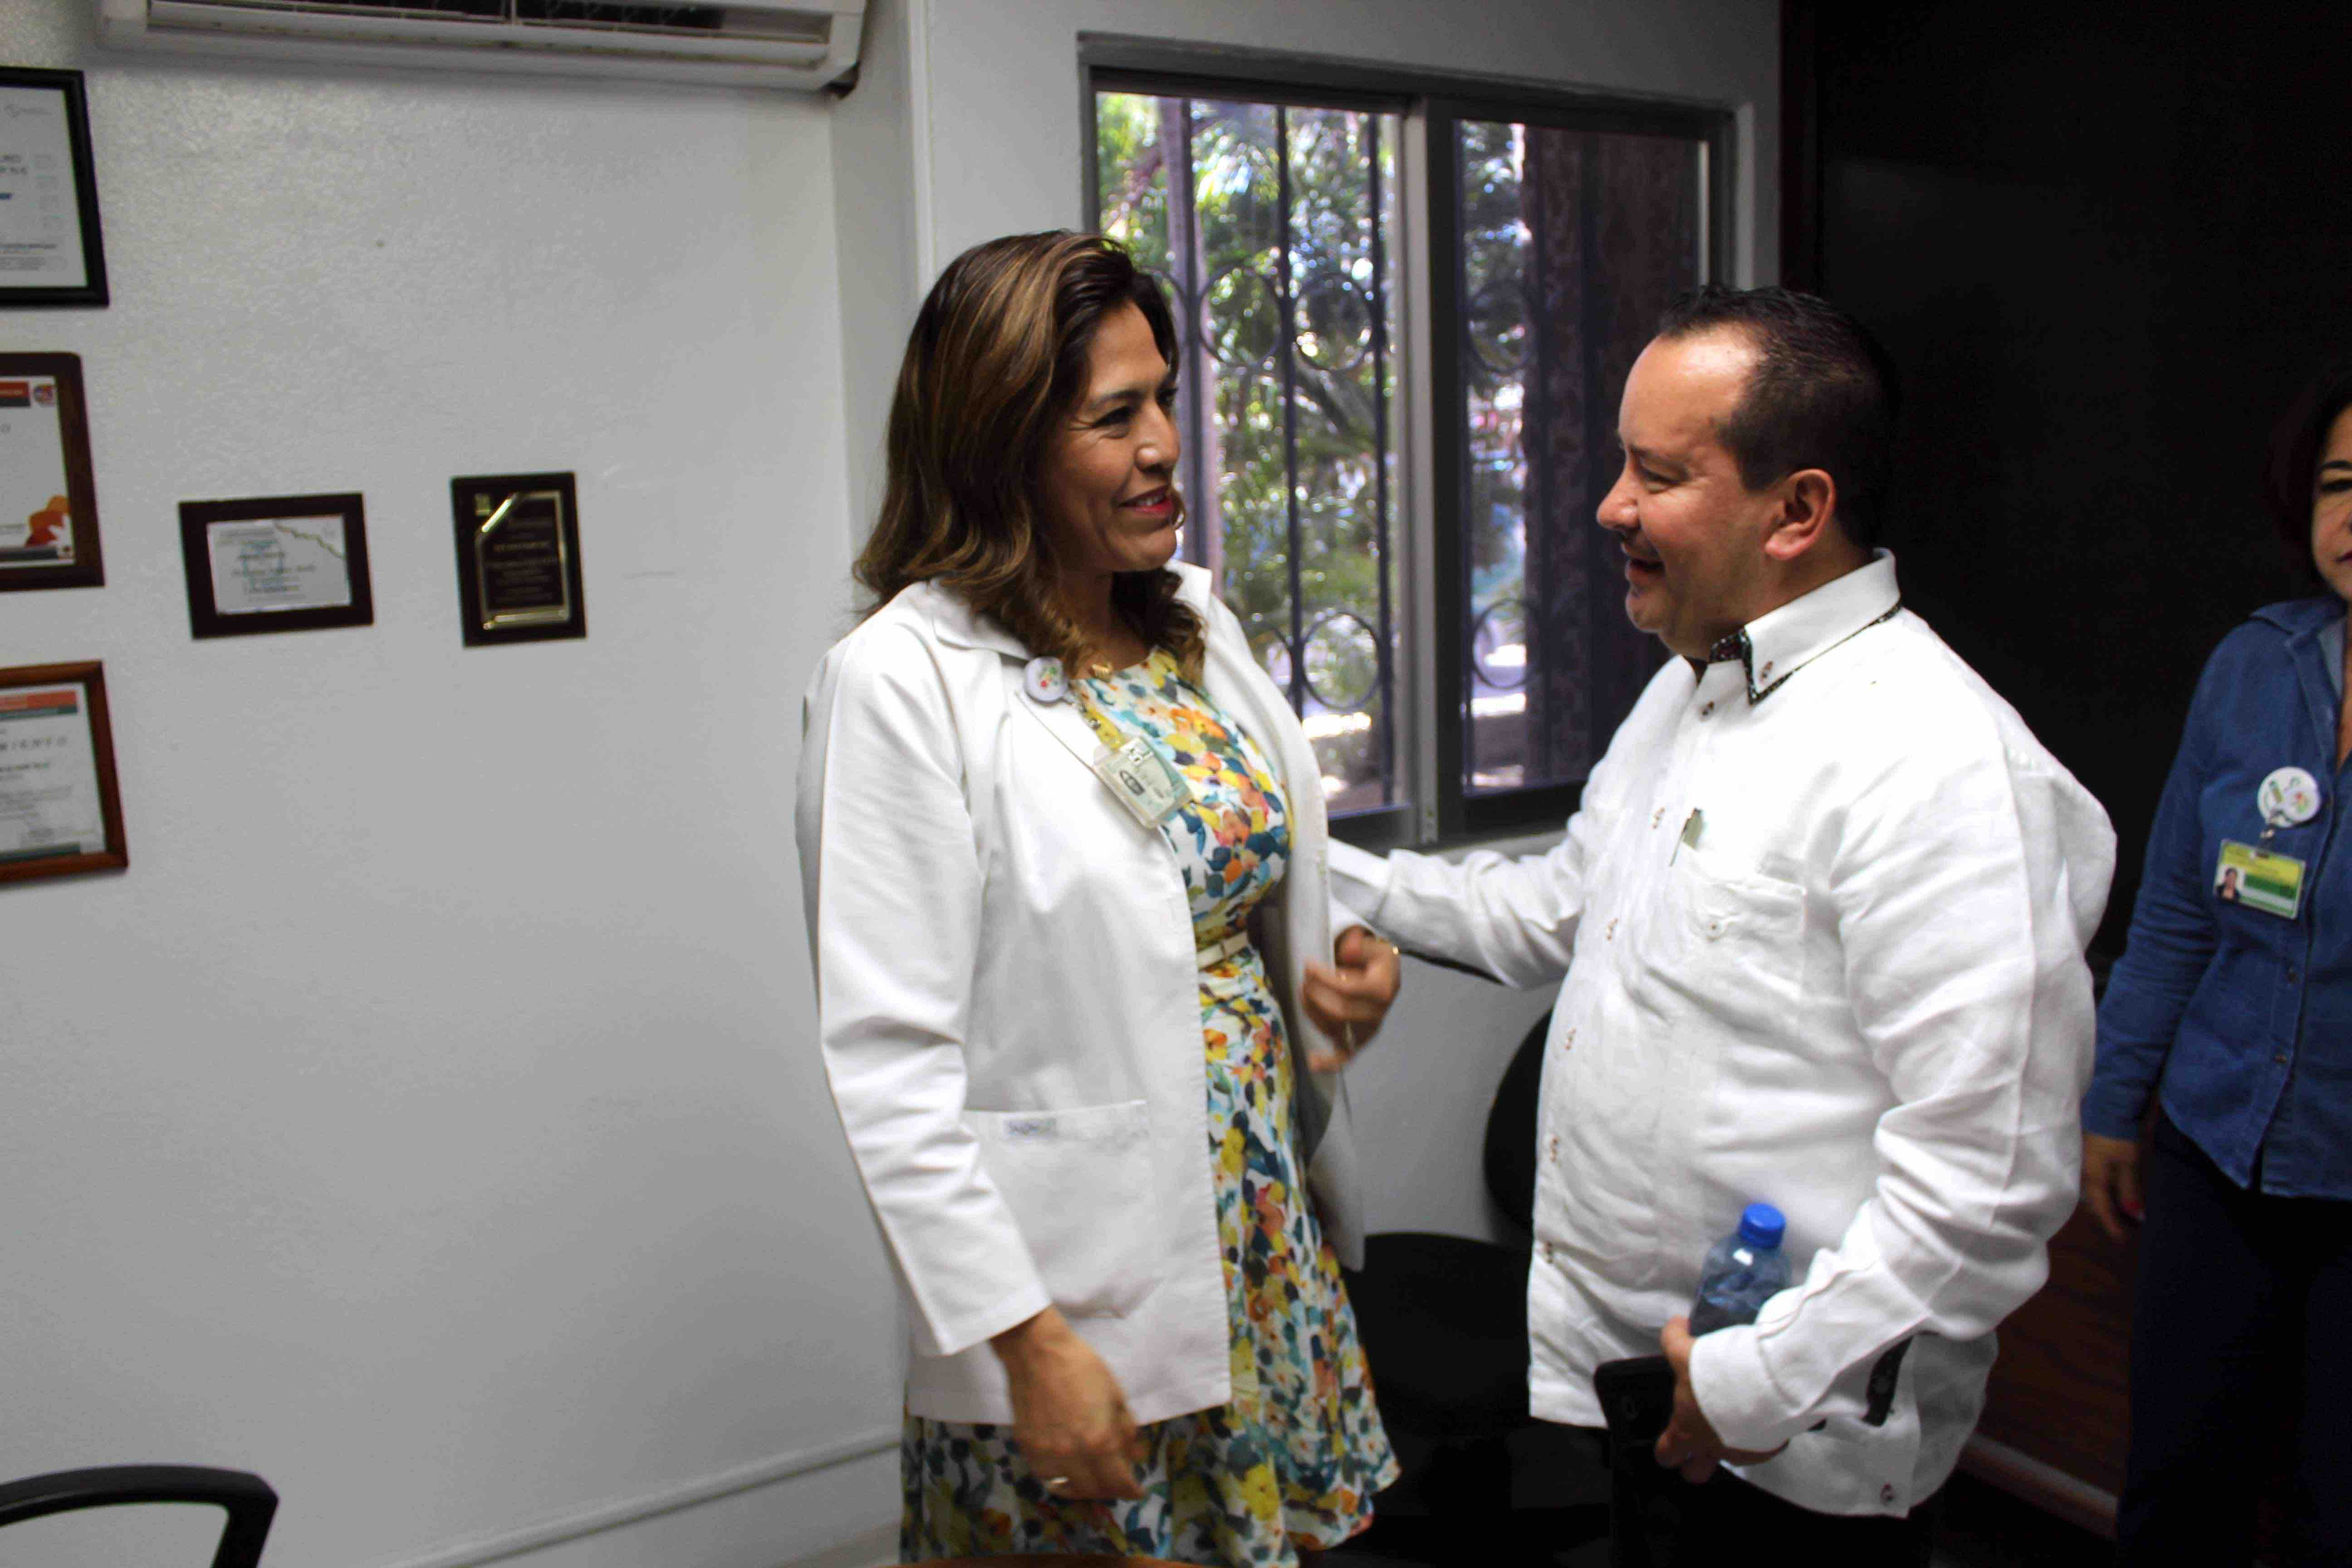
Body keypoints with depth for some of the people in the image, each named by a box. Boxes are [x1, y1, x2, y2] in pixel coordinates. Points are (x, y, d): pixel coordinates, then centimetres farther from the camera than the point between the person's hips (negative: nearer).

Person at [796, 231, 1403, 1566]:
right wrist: (1027, 1341, -18)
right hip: (1080, 1297, -6)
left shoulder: (1198, 622, 5)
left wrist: (1341, 976, -2)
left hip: (1271, 1244, 7)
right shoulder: (901, 681, -16)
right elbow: (890, 1067, -18)